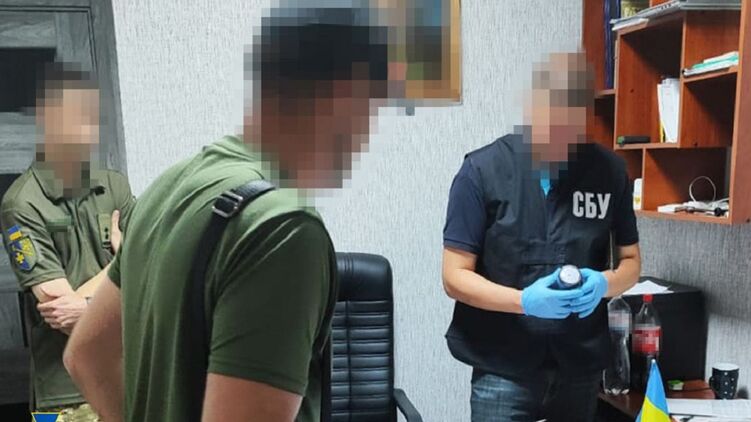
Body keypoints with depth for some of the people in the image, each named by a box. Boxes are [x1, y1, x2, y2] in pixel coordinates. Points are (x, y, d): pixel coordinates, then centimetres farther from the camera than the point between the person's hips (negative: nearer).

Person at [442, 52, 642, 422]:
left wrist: (604, 283, -12)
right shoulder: (482, 170, -10)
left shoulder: (610, 172, -1)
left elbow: (631, 260, 10)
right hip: (504, 369, -3)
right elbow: (455, 277, -9)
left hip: (581, 365, 3)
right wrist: (524, 301, -25)